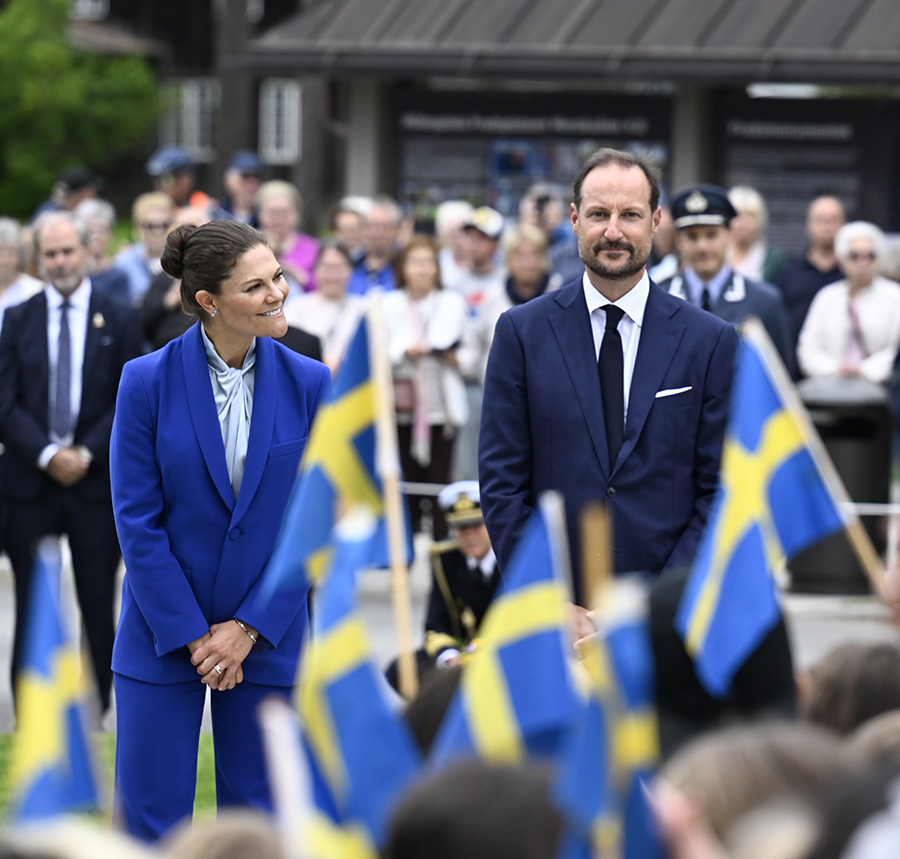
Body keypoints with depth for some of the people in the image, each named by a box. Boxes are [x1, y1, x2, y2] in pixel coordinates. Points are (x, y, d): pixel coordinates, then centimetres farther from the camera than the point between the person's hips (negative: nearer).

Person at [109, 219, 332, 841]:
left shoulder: (310, 384, -3)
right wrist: (191, 634, -10)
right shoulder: (148, 381, -8)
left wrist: (248, 628, -7)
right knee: (149, 820, 0)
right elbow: (137, 521, -7)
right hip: (164, 634, -2)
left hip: (267, 636, 2)